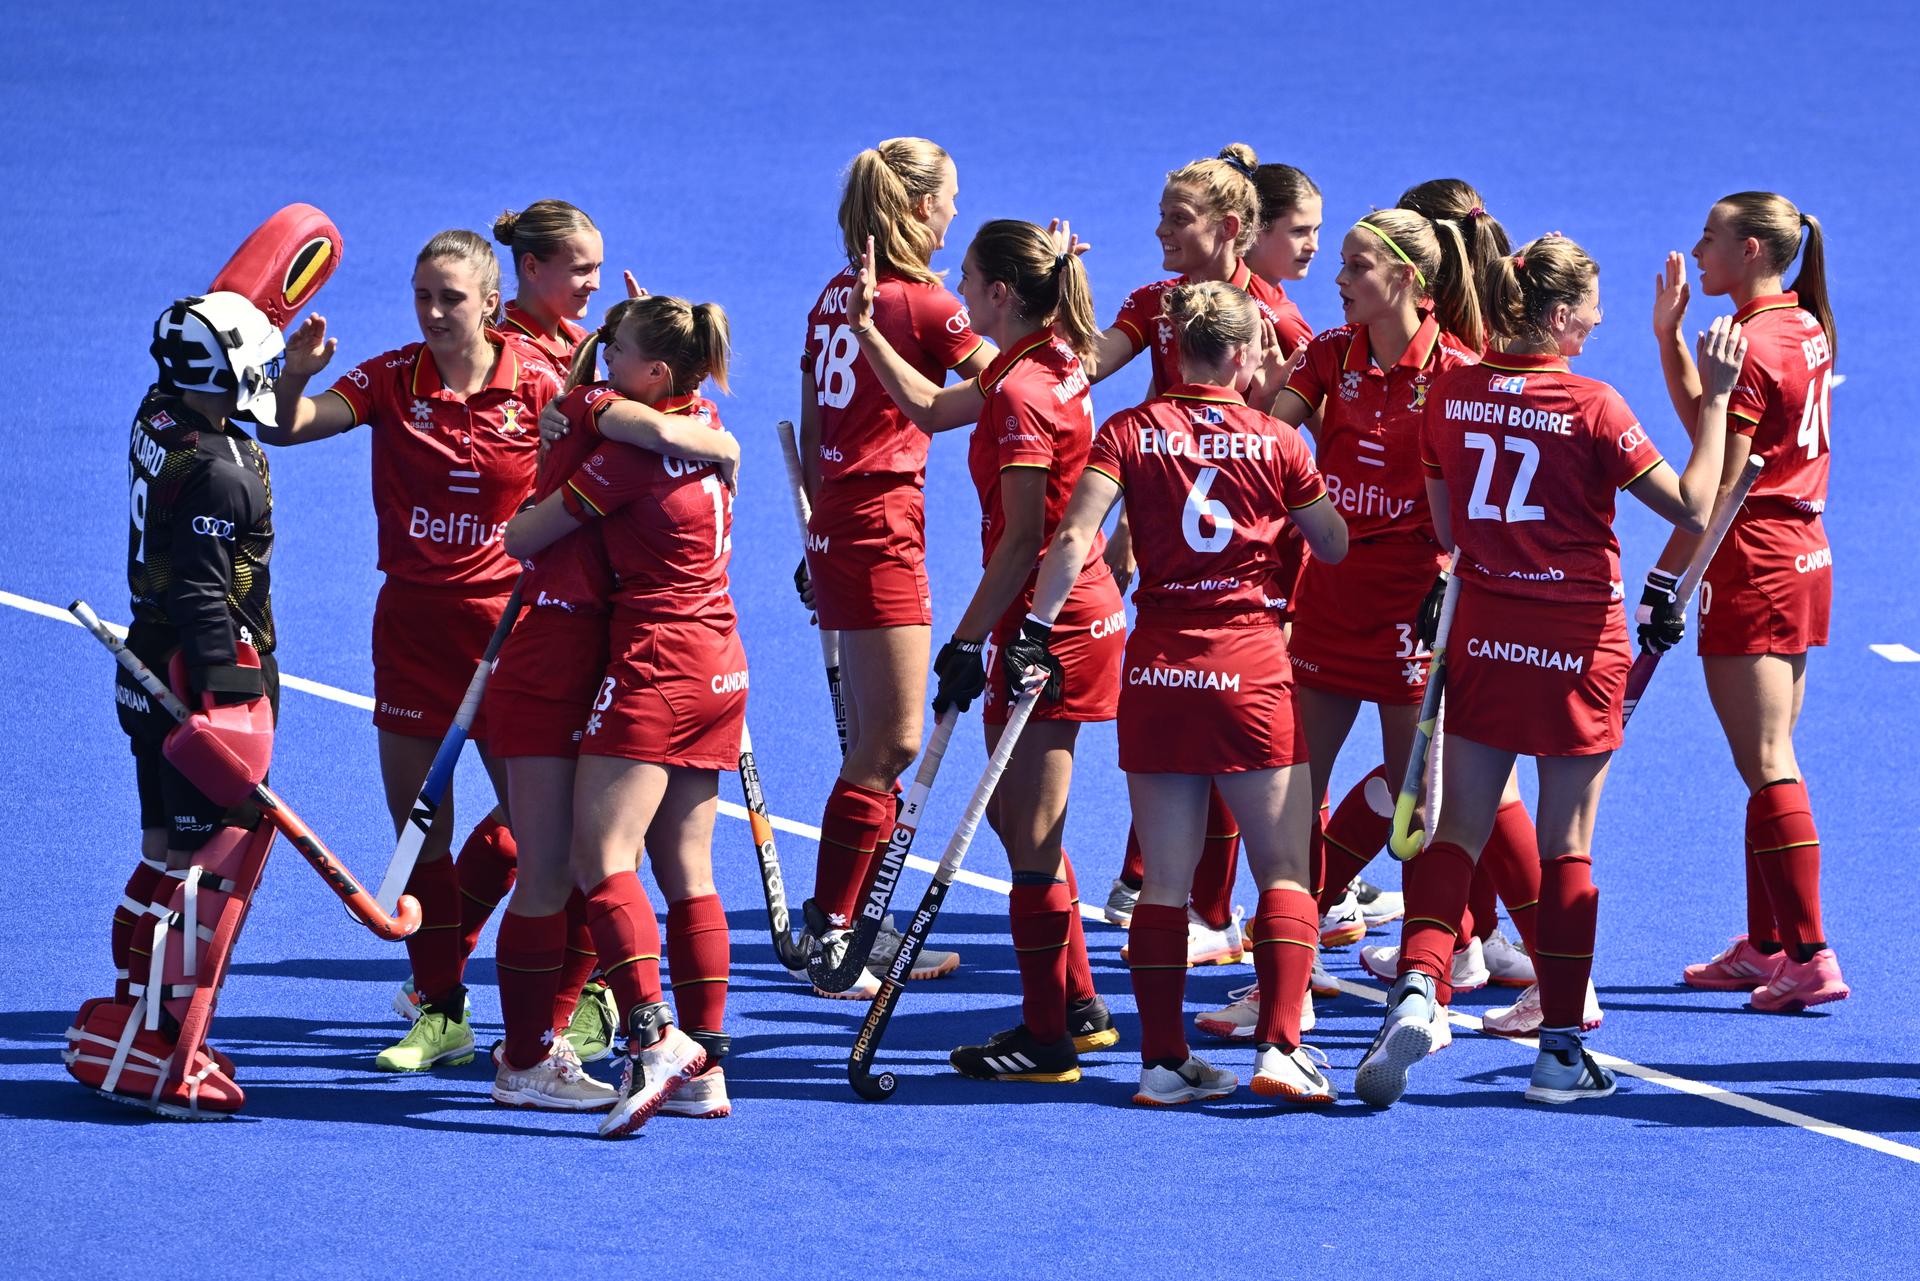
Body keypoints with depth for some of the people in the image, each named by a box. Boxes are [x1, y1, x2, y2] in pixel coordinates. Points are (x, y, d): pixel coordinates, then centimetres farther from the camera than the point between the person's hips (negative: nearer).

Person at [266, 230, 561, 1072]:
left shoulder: (536, 387, -7)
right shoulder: (393, 381, -2)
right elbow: (285, 428, -10)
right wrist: (296, 377, -31)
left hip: (505, 616, -2)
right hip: (412, 617, 2)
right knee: (414, 817, 4)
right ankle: (441, 1010, 14)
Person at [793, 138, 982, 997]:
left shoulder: (839, 296, 12)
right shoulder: (922, 304, -11)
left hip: (839, 522, 9)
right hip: (882, 521, -9)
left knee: (876, 739, 13)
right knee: (892, 741, -7)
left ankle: (848, 926, 16)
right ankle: (829, 934, -7)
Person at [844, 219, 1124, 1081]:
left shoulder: (1021, 392, -19)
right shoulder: (1045, 365, 10)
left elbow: (1023, 539, -21)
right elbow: (932, 409, 24)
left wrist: (966, 641, -18)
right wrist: (867, 330, 23)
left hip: (1045, 626, -10)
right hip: (1080, 616, 10)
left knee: (1032, 836, -4)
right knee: (1015, 813, 20)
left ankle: (1048, 1041, 0)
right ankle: (1077, 1006, 27)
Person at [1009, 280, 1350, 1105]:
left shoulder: (1130, 434, 1)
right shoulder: (1276, 443, -1)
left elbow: (1075, 538, -12)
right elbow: (1338, 548, 11)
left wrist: (1035, 630, -12)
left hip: (1157, 668, 2)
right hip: (1251, 666, -2)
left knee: (1165, 878, 8)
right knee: (1285, 871, 4)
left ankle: (1162, 1061, 5)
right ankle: (1279, 1048, -8)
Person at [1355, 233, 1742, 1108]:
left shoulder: (1450, 393, 0)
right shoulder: (1592, 408, -14)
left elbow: (1446, 528, 8)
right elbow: (1692, 507, -13)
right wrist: (1716, 395, -9)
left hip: (1484, 635, 3)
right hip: (1578, 641, -3)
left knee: (1459, 829, 8)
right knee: (1567, 842, 5)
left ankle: (1416, 989, -15)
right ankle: (1561, 1049, 9)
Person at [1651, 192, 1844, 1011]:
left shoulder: (1748, 347, -17)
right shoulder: (1803, 327, 10)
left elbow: (1715, 484, -19)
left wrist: (1664, 582, -17)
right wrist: (1670, 336, 9)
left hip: (1752, 567, -10)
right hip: (1803, 554, 10)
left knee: (1767, 767, -8)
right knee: (1770, 763, 15)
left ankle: (1810, 958, -10)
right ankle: (1765, 945, 20)